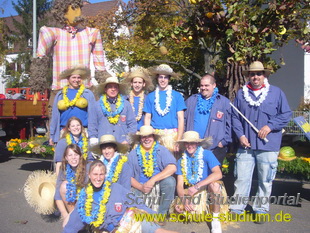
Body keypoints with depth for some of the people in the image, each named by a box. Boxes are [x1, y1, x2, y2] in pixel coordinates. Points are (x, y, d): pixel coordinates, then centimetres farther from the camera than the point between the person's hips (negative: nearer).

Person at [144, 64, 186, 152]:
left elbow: (180, 118, 2)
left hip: (172, 134, -1)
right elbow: (147, 118, 10)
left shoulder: (177, 96, 4)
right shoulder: (151, 96, 9)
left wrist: (179, 140, -6)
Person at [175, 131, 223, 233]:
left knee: (215, 184, -36)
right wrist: (185, 199, -27)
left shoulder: (207, 154, -12)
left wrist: (197, 186, -34)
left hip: (207, 188, -3)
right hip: (192, 191, 4)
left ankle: (215, 219, -17)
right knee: (178, 207, -22)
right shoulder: (182, 160, -2)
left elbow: (218, 174, -27)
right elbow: (179, 185, -6)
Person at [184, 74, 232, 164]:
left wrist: (224, 142, -6)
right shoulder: (191, 100, 12)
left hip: (215, 148, -2)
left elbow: (229, 125, 0)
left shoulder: (224, 102, 4)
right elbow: (184, 120, 13)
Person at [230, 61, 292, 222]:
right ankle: (237, 208, 17)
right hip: (246, 144, 1)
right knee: (241, 178, 5)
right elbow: (235, 117, 8)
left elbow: (286, 114, 2)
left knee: (265, 179, 8)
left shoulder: (276, 92, 4)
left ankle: (260, 210, 24)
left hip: (268, 145, -1)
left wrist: (270, 126, -12)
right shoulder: (241, 93, 9)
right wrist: (240, 135, -5)